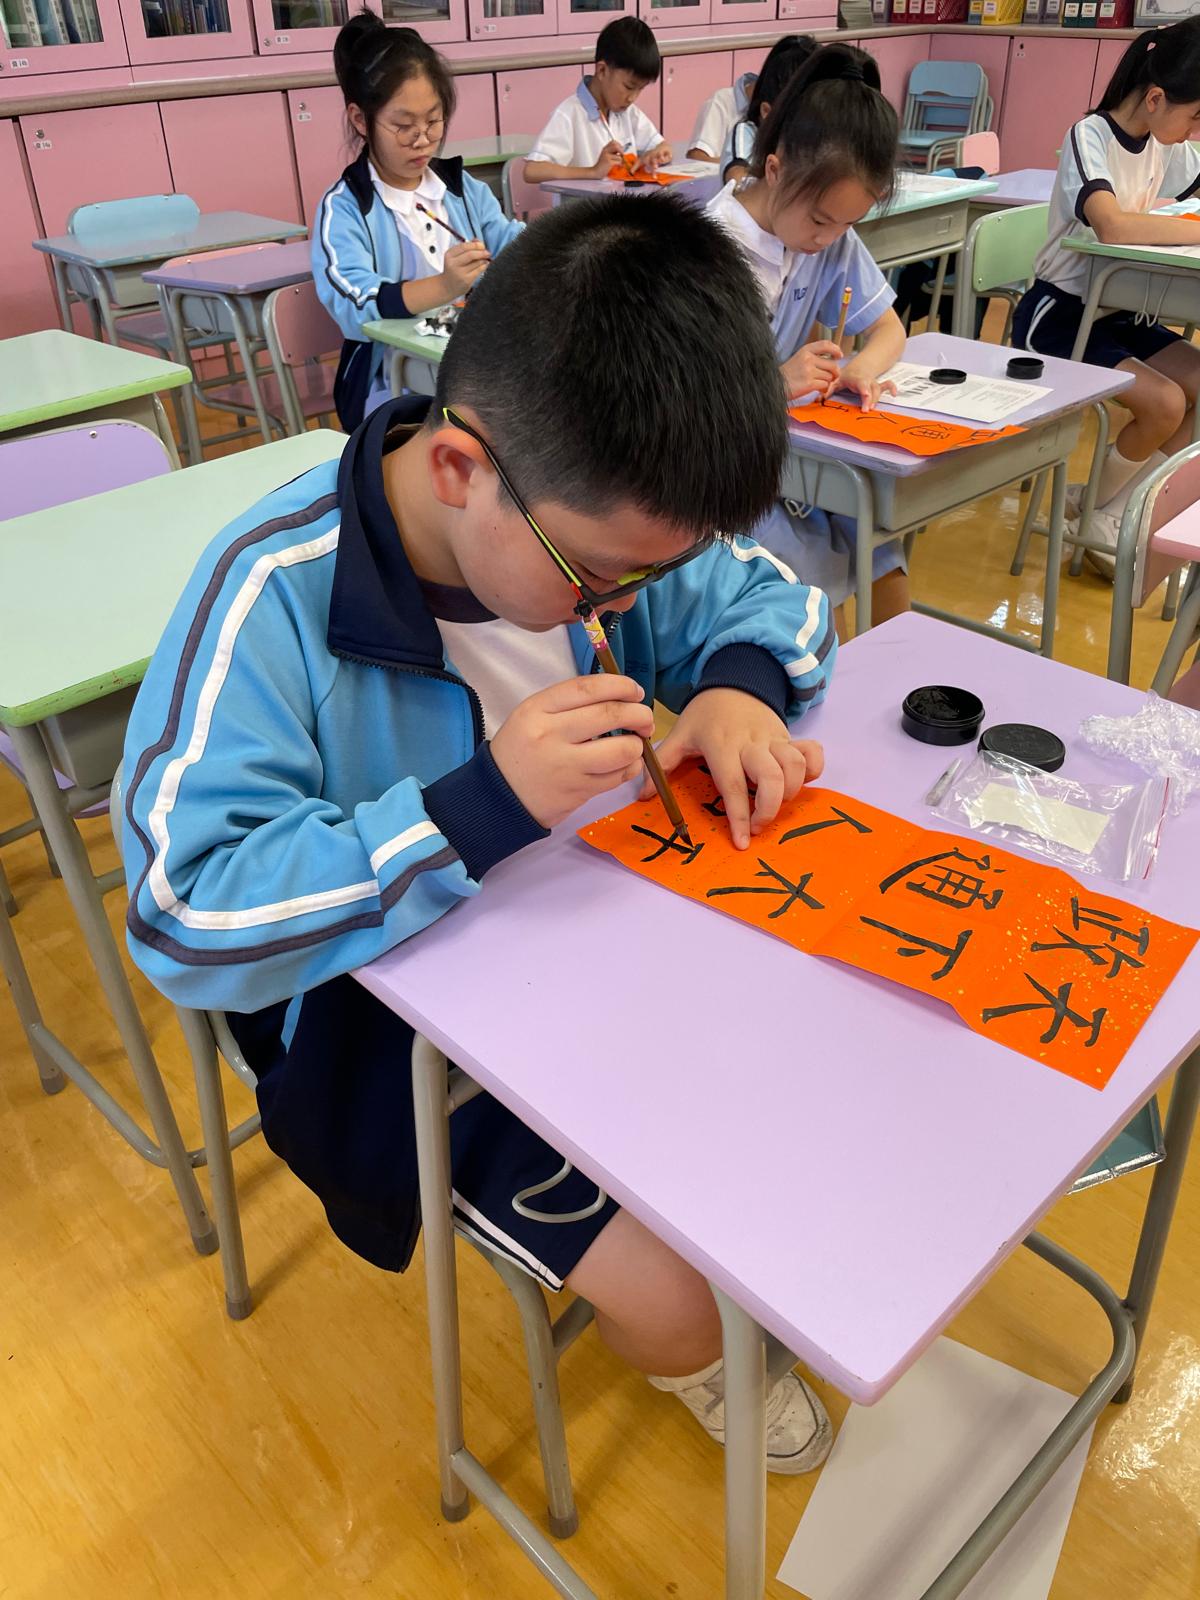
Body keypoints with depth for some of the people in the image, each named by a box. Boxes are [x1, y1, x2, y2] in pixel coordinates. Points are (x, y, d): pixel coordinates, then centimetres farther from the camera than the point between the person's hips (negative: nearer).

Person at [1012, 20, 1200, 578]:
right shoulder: (1089, 138, -18)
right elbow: (1114, 227, -37)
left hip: (1118, 312, 8)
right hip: (1057, 315, -8)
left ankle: (1113, 511, 1)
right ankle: (1093, 516, 2)